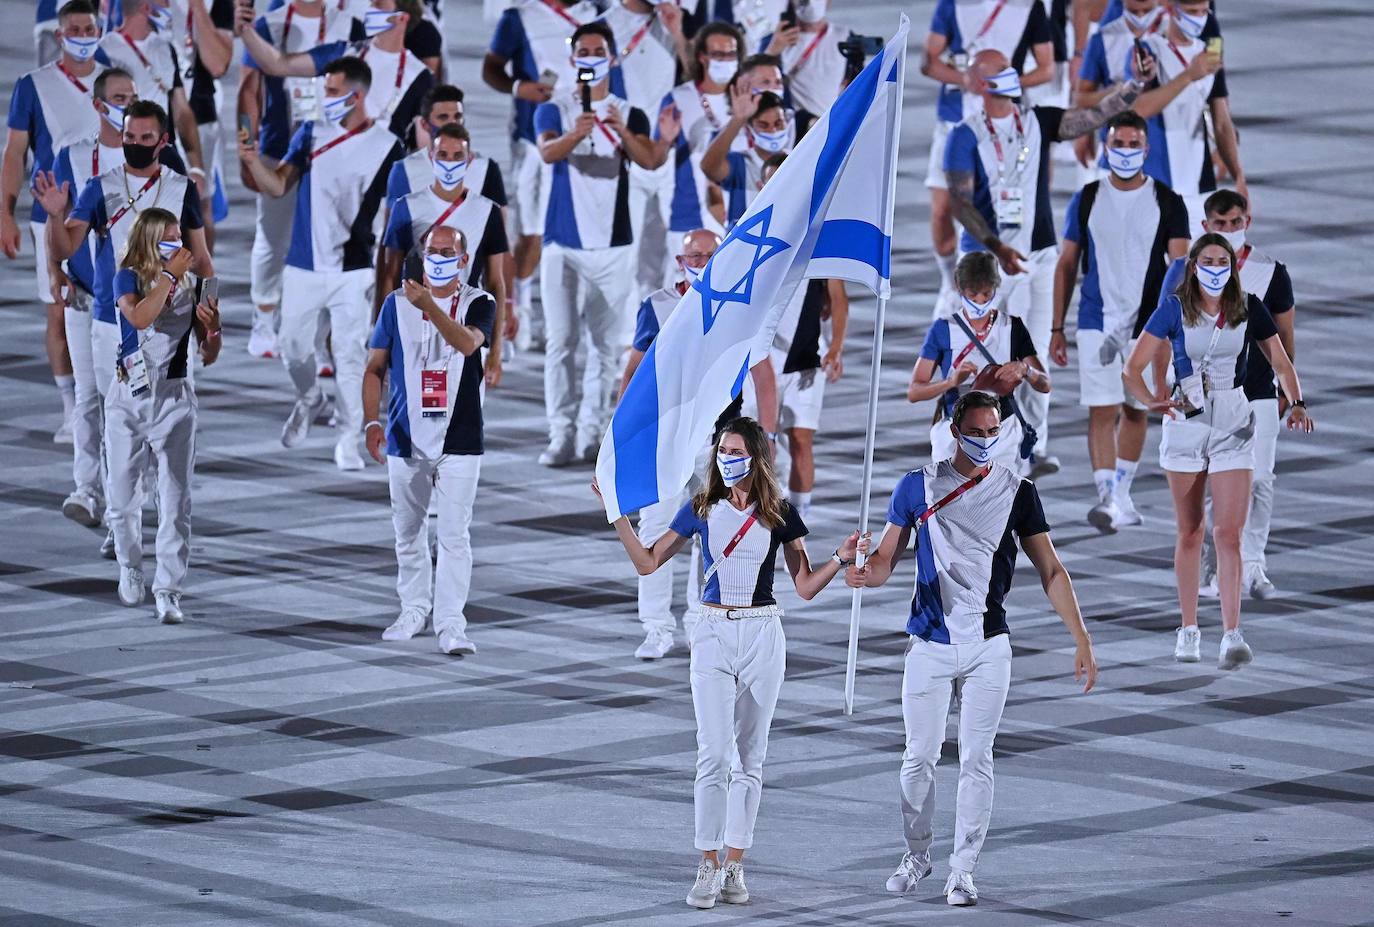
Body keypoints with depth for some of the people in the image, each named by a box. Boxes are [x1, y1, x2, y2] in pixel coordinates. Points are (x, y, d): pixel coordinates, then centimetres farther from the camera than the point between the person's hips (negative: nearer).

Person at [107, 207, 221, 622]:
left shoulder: (191, 285, 3)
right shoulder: (129, 278, -3)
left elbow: (208, 357, 6)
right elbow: (140, 317, -26)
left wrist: (212, 327, -14)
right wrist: (170, 275, -22)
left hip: (174, 397, 1)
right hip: (129, 397, 0)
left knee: (175, 500, -6)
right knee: (123, 495, 8)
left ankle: (168, 591, -4)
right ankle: (130, 569, 32)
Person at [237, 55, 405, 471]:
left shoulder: (387, 147, -4)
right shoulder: (311, 134, 3)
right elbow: (278, 185, -1)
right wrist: (254, 161, -19)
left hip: (353, 271, -3)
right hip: (303, 266, 3)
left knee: (350, 355, -3)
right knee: (294, 349, 11)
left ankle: (347, 440, 5)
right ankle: (310, 401, 40)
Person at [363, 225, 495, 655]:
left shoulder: (479, 304, -1)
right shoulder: (397, 303, 6)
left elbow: (467, 343, -22)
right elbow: (375, 367, 9)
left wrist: (429, 306, -36)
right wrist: (372, 422, -2)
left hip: (459, 440, -3)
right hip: (406, 439, 3)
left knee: (454, 534, -8)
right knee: (408, 532, 12)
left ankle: (450, 622, -8)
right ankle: (414, 610, 26)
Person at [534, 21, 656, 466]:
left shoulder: (630, 115, 6)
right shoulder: (553, 110, 3)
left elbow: (649, 160, -12)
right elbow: (548, 152, -18)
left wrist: (622, 131, -32)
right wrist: (576, 133, -40)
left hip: (613, 245, 1)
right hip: (562, 244, -1)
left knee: (607, 344, 2)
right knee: (560, 342, -5)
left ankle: (592, 434, 8)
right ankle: (561, 436, -6)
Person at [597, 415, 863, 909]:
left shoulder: (780, 515, 2)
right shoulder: (702, 510, 3)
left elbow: (806, 586, 5)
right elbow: (647, 562, 7)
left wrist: (840, 559, -12)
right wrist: (617, 511, -1)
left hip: (762, 635, 0)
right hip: (714, 633, 0)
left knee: (749, 756, 5)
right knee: (714, 753, -10)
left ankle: (734, 866, 11)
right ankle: (708, 867, -5)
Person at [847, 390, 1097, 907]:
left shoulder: (1017, 493, 3)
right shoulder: (918, 487, 3)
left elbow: (1050, 572, 4)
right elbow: (887, 557, 5)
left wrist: (1082, 641, -1)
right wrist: (864, 573, -20)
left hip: (988, 648, 0)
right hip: (929, 645, 0)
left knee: (976, 761, 0)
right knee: (920, 758, 3)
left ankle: (962, 870, 6)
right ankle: (917, 855, 22)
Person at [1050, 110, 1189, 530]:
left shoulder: (1167, 203, 0)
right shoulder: (1087, 200, 3)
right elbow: (1066, 266, 8)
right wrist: (1056, 329, 5)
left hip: (1147, 323, 1)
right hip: (1097, 322, -1)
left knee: (1135, 411, 11)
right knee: (1102, 411, -11)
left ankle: (1122, 492, 26)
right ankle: (1109, 499, -18)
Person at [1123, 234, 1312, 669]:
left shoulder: (1249, 308, 0)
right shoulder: (1174, 309, -2)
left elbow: (1281, 363, 5)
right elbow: (1133, 368, -3)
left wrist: (1297, 404, -13)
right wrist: (1151, 401, -22)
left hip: (1233, 424, 0)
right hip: (1186, 422, 0)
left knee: (1228, 533, -10)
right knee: (1190, 532, 7)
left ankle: (1232, 635, -15)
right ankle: (1189, 630, 17)